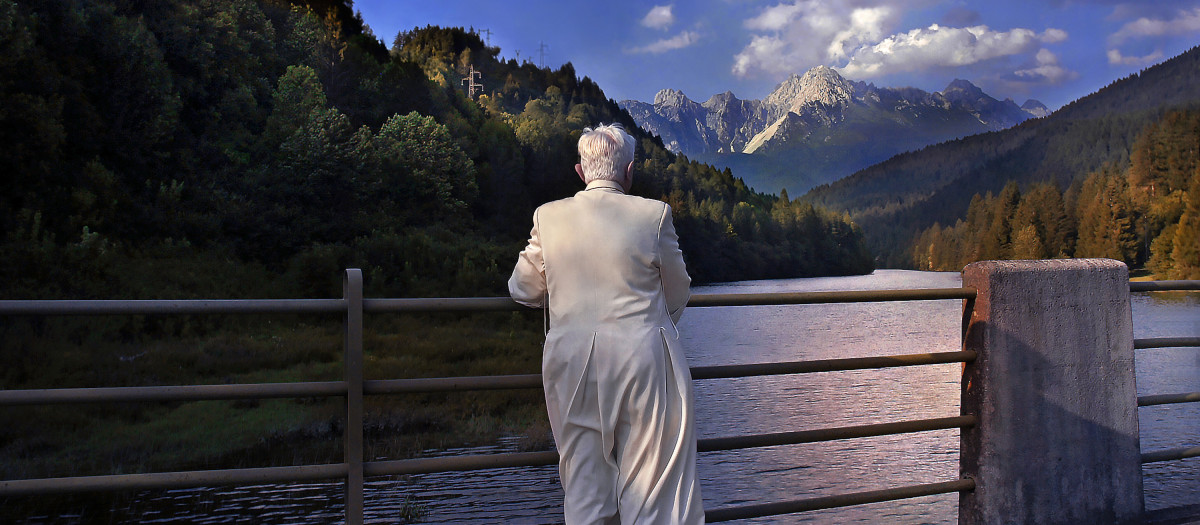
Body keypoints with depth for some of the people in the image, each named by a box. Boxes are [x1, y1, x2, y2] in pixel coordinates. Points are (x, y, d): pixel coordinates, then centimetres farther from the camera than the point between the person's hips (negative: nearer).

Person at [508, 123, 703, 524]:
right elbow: (677, 295, 4)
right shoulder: (655, 214, -8)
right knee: (650, 490, 8)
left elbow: (523, 290, 9)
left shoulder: (548, 216, -2)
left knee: (584, 483, 14)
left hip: (572, 366, 3)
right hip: (643, 362, -2)